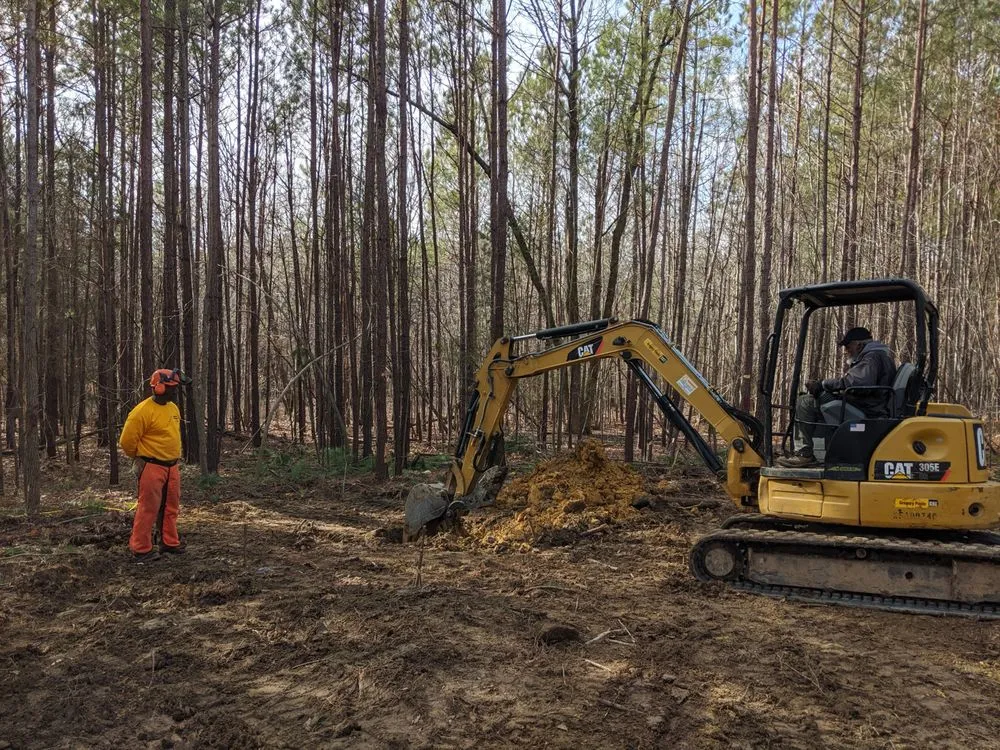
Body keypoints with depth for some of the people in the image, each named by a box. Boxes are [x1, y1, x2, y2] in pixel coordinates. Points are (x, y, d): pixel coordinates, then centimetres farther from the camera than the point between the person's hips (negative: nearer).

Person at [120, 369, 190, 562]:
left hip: (171, 467, 8)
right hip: (152, 467, -8)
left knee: (170, 508, 15)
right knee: (148, 509, -3)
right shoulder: (143, 411, -18)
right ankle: (141, 549, 5)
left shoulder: (173, 408, 9)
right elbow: (127, 440, -13)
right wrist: (141, 458, 1)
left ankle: (169, 543, 26)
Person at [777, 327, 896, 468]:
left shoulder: (872, 356, -12)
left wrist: (822, 384, -20)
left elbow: (858, 382, -30)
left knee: (805, 403, -14)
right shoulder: (881, 354, 24)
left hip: (864, 411, -11)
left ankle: (804, 454, -14)